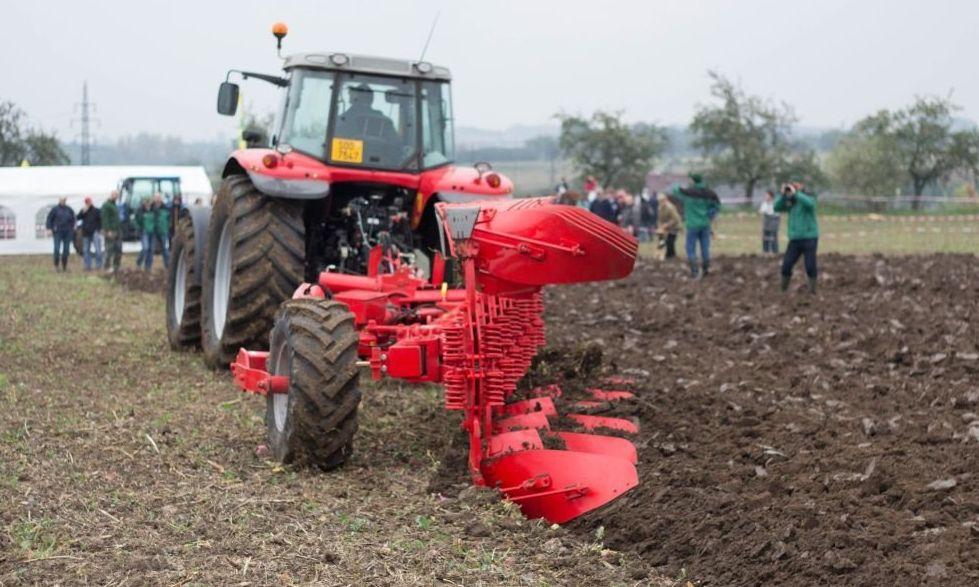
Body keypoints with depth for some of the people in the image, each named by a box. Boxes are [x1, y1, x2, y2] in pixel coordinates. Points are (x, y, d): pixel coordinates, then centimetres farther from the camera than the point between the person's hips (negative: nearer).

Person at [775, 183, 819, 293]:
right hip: (795, 240, 5)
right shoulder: (790, 203, 10)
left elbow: (809, 203, -30)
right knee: (786, 266, -3)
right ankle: (783, 291, 9)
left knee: (810, 267, -5)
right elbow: (777, 208, -1)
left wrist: (795, 193, -26)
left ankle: (812, 291, 9)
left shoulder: (809, 199, -5)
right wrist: (783, 194, -12)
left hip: (809, 239, -5)